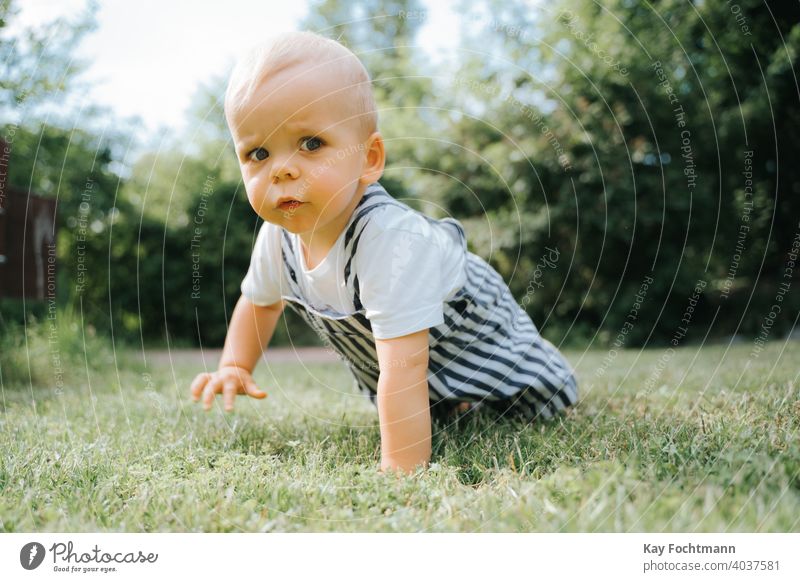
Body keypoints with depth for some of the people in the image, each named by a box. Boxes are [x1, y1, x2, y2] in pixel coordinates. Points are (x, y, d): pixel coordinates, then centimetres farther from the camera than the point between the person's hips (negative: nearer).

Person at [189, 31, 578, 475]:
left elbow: (404, 368, -50)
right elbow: (260, 301, 0)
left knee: (552, 403, 7)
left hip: (472, 333, -5)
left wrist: (401, 468, -50)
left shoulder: (389, 240, -47)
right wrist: (235, 366, -12)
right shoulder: (278, 237, -23)